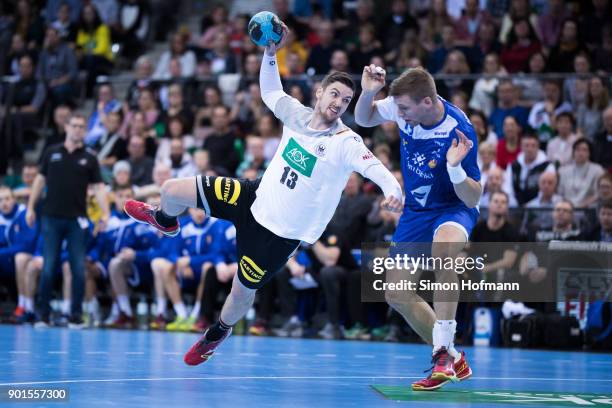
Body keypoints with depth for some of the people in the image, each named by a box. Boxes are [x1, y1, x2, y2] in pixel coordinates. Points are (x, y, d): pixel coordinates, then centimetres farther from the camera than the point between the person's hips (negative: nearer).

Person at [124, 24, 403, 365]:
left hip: (283, 231, -5)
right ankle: (166, 221, 42)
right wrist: (270, 52, 3)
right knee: (173, 190, 2)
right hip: (257, 197, 5)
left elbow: (374, 166, -36)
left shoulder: (346, 143, -19)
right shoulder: (299, 115, -3)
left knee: (243, 291, 5)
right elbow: (271, 92, 15)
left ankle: (219, 331, 42)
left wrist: (393, 189, -55)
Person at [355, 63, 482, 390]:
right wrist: (368, 92, -14)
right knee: (396, 295, 1)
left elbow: (473, 199, -24)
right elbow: (364, 119, 7)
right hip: (416, 212, 6)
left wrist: (455, 167, -43)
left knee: (444, 244, -42)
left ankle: (443, 353, -39)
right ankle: (452, 361, 19)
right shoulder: (403, 106, -14)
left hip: (454, 209, -6)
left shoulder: (460, 132, -28)